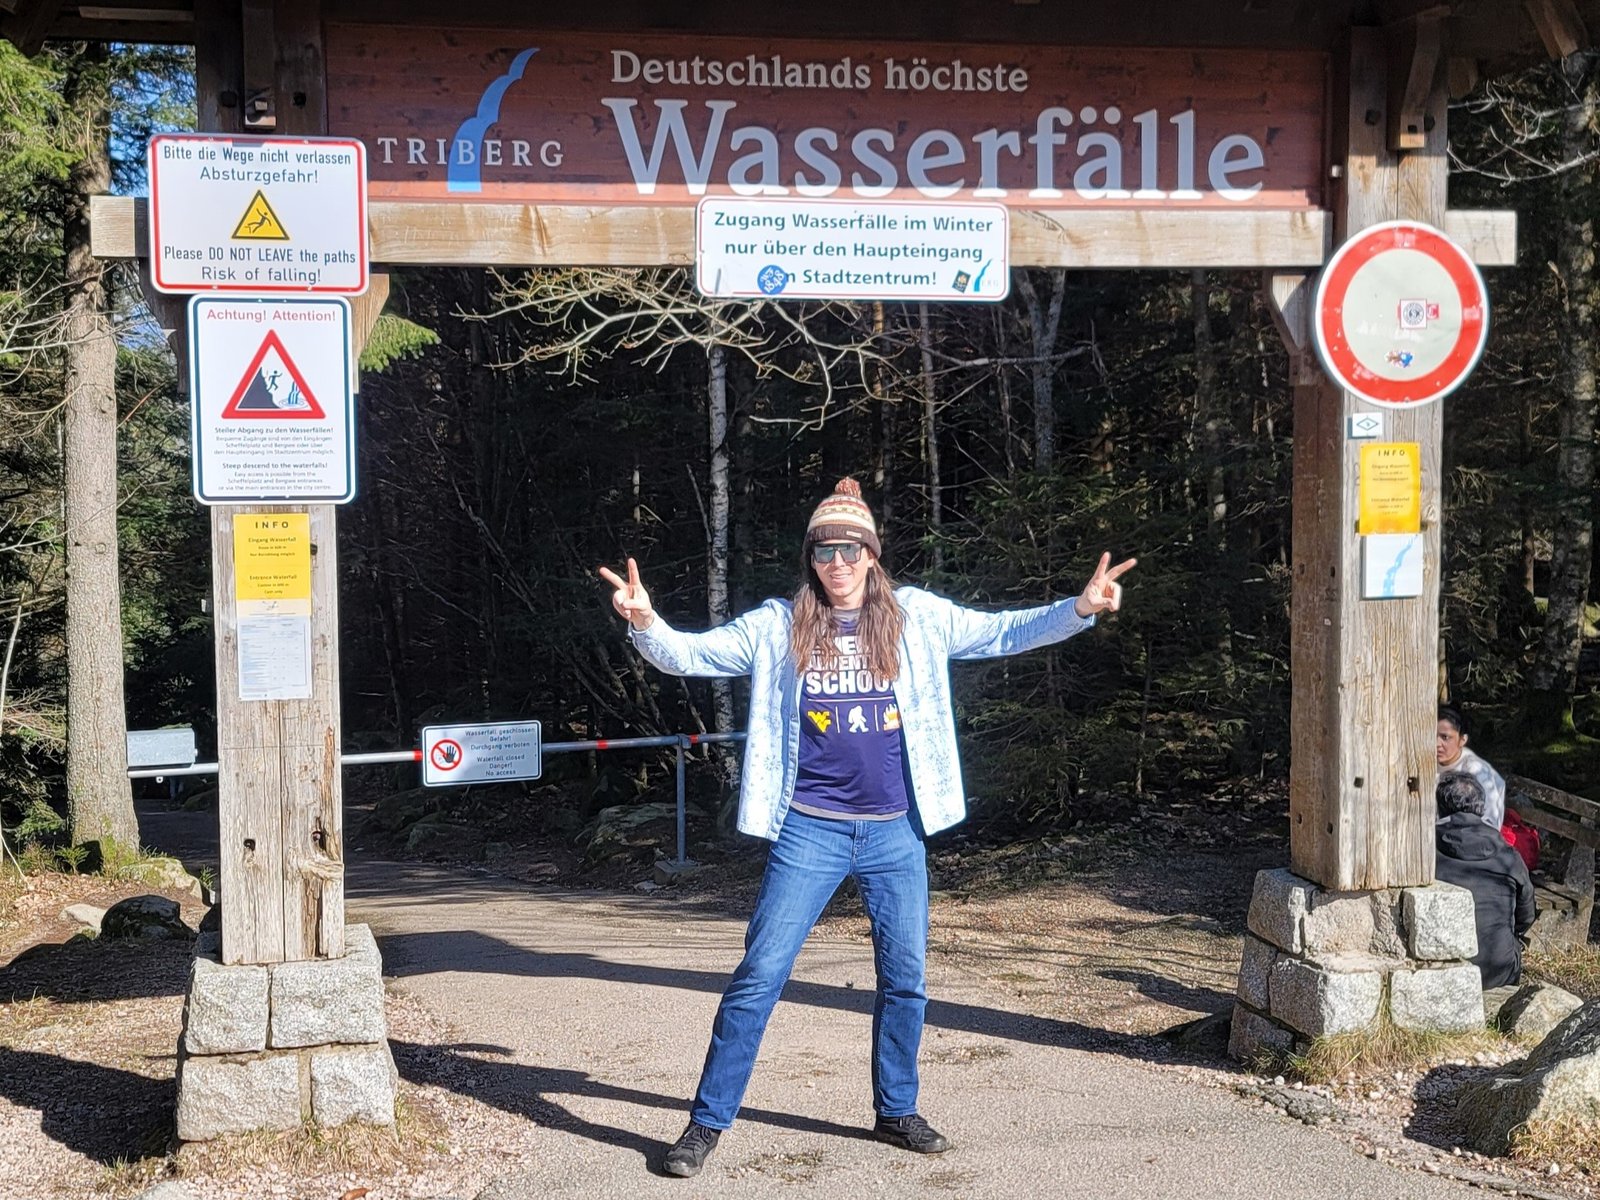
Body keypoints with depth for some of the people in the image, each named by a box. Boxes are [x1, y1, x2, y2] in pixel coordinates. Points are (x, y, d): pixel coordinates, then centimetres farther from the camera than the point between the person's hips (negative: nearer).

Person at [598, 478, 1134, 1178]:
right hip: (809, 831, -2)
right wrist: (645, 623, -24)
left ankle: (896, 1111, 29)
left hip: (895, 832, 2)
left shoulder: (915, 617, 4)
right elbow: (689, 655, -3)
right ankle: (708, 1121, 7)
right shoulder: (778, 626, 0)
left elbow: (1003, 633, 4)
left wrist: (1080, 609, -10)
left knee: (905, 980, 10)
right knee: (758, 977, -3)